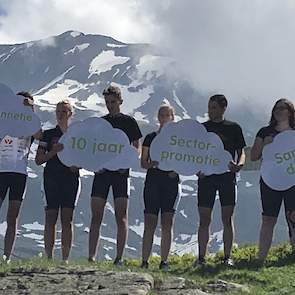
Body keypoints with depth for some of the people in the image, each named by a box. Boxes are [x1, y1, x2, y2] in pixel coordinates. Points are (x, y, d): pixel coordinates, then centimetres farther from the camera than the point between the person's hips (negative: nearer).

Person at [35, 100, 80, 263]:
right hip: (52, 178, 0)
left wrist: (77, 165, -7)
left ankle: (65, 258, 1)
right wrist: (53, 152, -13)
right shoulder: (48, 134, 8)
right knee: (51, 217, -5)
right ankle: (49, 257, 0)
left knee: (67, 219, -2)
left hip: (71, 179, 1)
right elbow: (38, 160, 3)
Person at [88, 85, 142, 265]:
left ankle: (119, 257, -1)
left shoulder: (129, 122, 6)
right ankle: (91, 257, 0)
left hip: (121, 171, -2)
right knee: (96, 216, -1)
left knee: (121, 216, -3)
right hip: (101, 170, 3)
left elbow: (137, 147, 4)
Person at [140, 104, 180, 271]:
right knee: (150, 224, -2)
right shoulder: (150, 138, 11)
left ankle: (164, 261, 4)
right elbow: (143, 163, 8)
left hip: (171, 181, 0)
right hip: (153, 180, 0)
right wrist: (152, 164, -13)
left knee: (167, 224, -2)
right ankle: (145, 261, 0)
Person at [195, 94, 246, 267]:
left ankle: (227, 257, 5)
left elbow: (241, 152, 7)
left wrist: (239, 164, -15)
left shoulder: (234, 128, 8)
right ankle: (201, 257, 5)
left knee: (227, 219, -1)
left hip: (227, 176, -1)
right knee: (204, 219, 1)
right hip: (206, 176, 1)